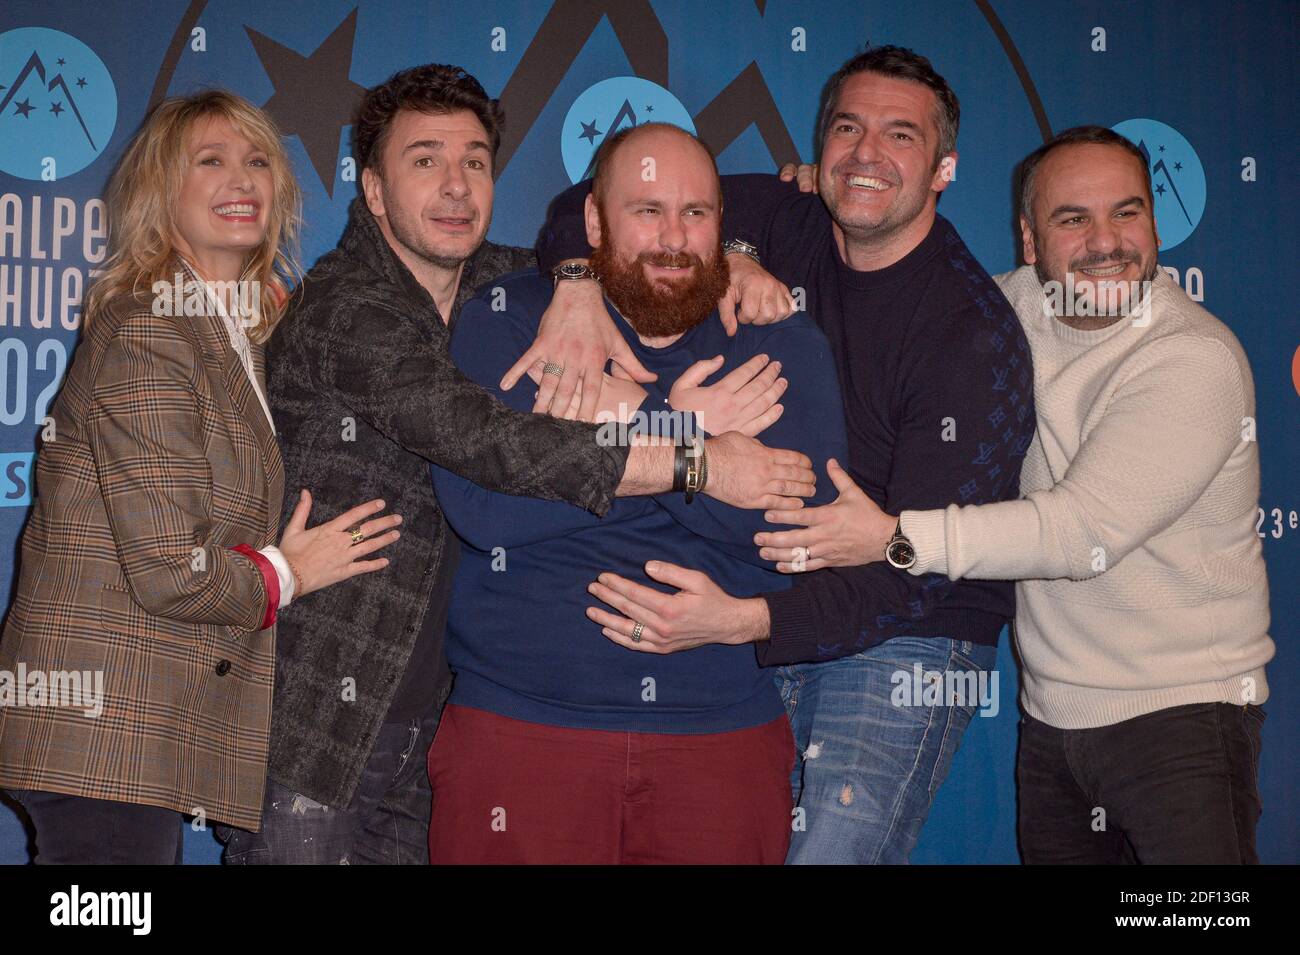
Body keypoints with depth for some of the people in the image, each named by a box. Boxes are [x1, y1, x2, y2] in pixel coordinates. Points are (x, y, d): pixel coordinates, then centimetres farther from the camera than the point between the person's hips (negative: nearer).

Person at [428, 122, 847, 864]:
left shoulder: (784, 343, 6)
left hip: (723, 727, 1)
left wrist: (630, 420, -14)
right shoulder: (507, 320, 3)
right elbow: (484, 505, -14)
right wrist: (686, 429, -11)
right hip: (520, 722, -1)